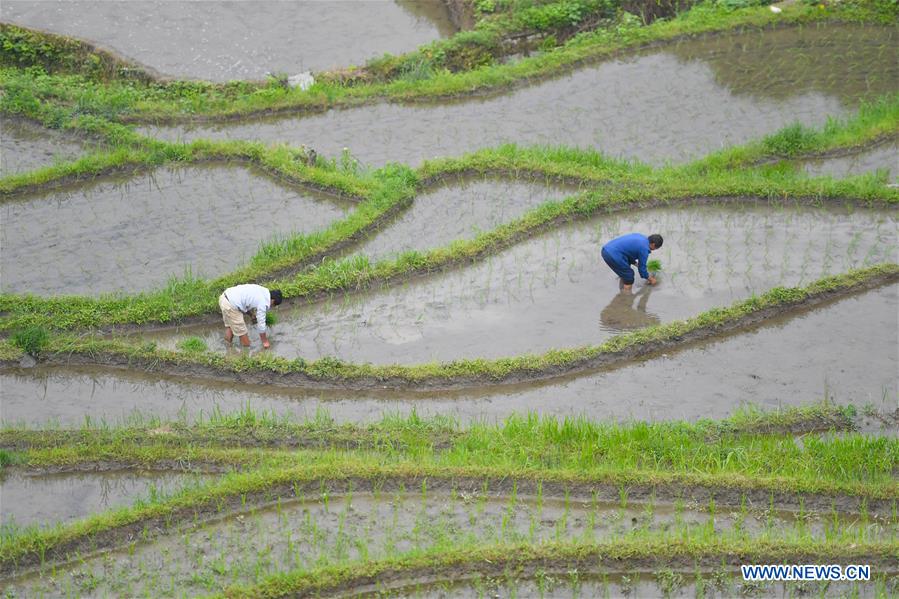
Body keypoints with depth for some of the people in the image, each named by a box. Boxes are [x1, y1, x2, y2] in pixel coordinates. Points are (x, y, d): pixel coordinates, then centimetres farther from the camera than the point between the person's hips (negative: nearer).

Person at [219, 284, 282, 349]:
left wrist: (251, 314, 16)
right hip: (230, 306, -9)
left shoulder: (262, 290, 13)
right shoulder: (263, 302, -10)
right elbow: (261, 323, -3)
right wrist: (265, 341, 10)